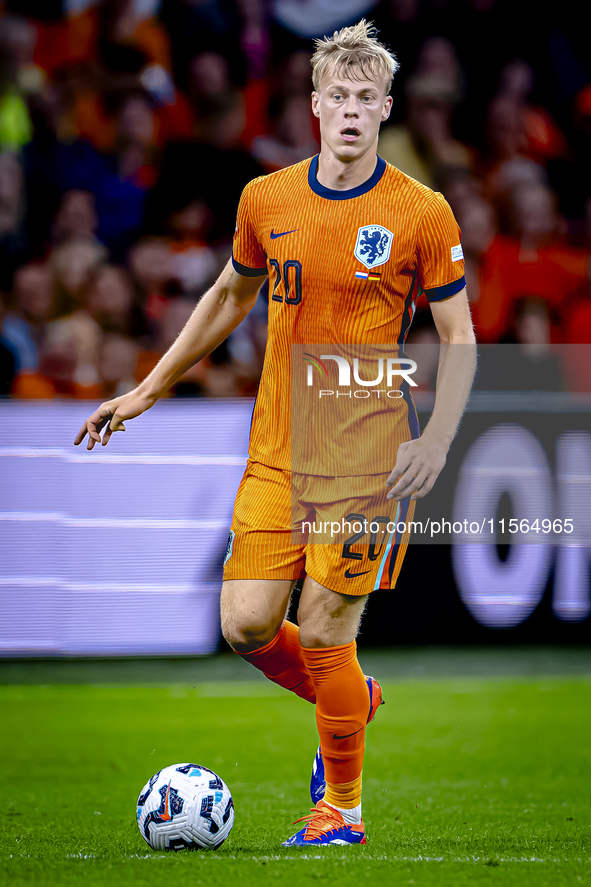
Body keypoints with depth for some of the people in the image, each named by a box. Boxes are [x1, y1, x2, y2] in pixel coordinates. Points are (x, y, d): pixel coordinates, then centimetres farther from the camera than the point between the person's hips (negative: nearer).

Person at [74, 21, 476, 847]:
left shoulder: (421, 213, -6)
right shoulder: (265, 200, 5)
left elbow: (459, 338, -2)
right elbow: (228, 298, 21)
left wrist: (435, 443, -15)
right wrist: (147, 392, 22)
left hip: (369, 457, -4)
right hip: (276, 451, 4)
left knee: (324, 631, -7)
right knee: (246, 624, -3)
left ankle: (342, 806, 13)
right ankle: (351, 700, 29)